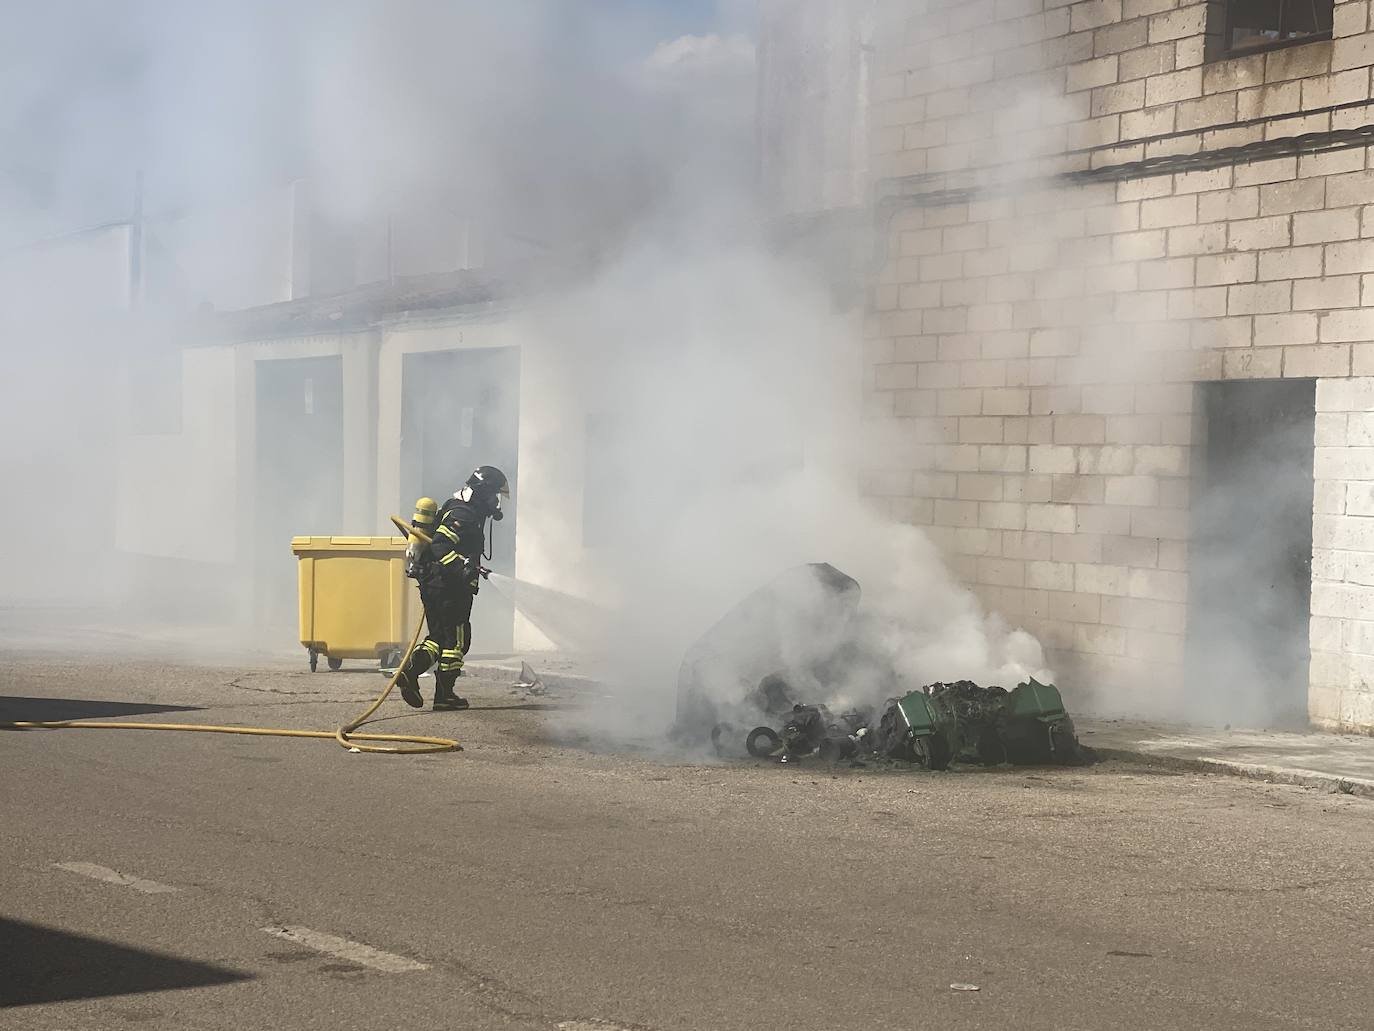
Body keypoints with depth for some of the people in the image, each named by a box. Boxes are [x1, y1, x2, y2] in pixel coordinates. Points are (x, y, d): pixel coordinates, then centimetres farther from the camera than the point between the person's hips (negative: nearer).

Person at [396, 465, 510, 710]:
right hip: (449, 589, -10)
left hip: (432, 586, 10)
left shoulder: (459, 511, 18)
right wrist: (462, 567, -32)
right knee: (456, 640, -1)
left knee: (439, 637, 14)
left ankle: (410, 670, -3)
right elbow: (439, 547, -26)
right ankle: (444, 694, 2)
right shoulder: (462, 516, -15)